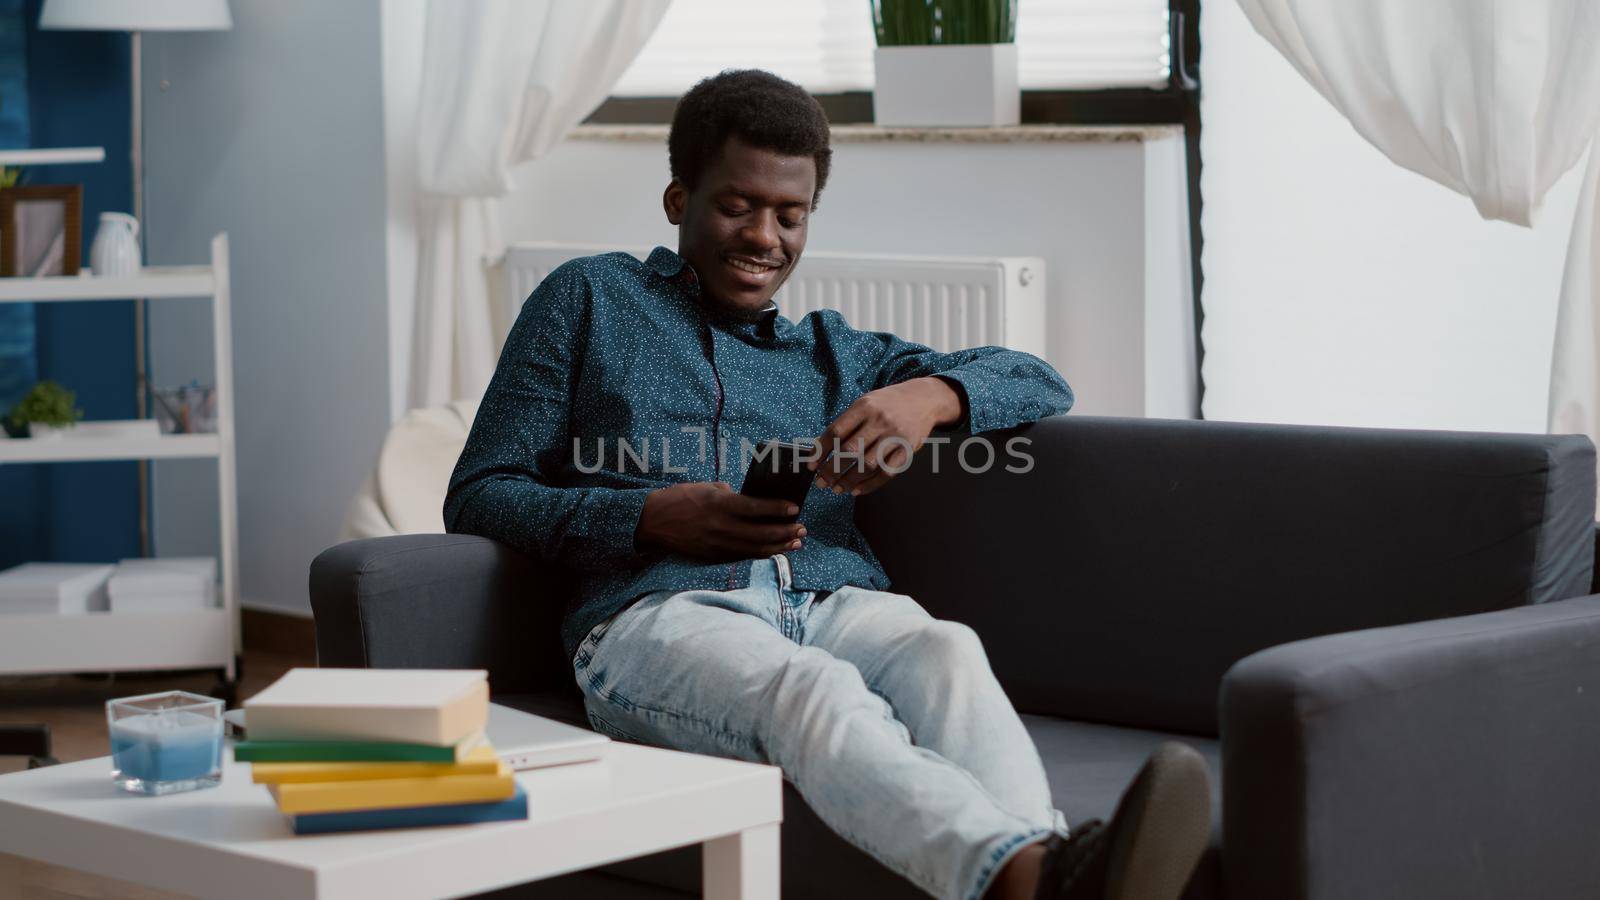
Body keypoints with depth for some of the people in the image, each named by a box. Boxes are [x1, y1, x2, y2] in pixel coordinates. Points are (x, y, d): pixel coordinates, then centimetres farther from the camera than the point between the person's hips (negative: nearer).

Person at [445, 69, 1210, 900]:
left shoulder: (832, 353, 33)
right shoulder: (590, 299, 24)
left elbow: (1041, 385, 26)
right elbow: (478, 499, 16)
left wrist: (930, 396, 1)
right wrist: (654, 517, -3)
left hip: (833, 603, 4)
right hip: (660, 613, -3)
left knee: (945, 653, -34)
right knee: (813, 689, -39)